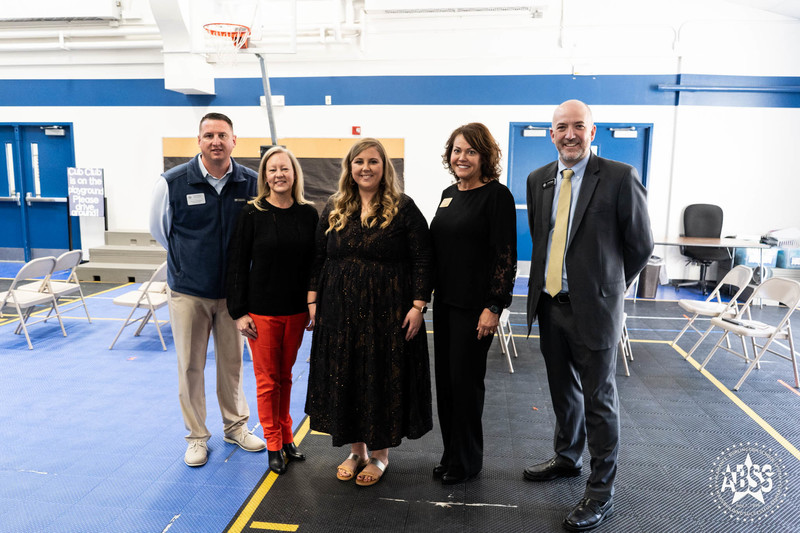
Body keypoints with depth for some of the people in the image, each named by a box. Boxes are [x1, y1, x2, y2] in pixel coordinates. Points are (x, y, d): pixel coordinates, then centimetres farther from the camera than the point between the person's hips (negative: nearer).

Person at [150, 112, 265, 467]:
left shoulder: (251, 183, -5)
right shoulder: (173, 182, -8)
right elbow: (159, 228, 8)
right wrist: (189, 261, 10)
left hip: (233, 290, 1)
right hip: (188, 291, -1)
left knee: (232, 361, 13)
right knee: (190, 365, 8)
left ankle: (235, 426, 31)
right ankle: (196, 436, 25)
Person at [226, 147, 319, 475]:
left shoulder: (308, 214, 1)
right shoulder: (252, 214, -6)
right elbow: (237, 264, -5)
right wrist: (239, 312, -7)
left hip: (296, 311, 3)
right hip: (262, 311, -2)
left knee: (285, 376, 16)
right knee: (268, 379, 7)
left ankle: (286, 437, 31)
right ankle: (274, 445, 22)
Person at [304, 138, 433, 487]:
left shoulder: (403, 208, -4)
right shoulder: (334, 209, 8)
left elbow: (422, 260, -7)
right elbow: (318, 258, 11)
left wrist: (418, 305, -12)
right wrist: (313, 301, 6)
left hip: (387, 314, -4)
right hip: (339, 313, 4)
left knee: (382, 379, 6)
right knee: (344, 379, 11)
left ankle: (380, 454, 26)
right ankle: (356, 450, 31)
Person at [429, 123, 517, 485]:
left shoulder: (497, 195, -10)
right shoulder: (449, 194, 12)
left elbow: (506, 256, -15)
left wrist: (494, 308, -18)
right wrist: (427, 292, 15)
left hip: (475, 306, -7)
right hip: (445, 302, 7)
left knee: (466, 381, 3)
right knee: (445, 379, 14)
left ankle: (467, 461, 23)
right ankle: (450, 453, 31)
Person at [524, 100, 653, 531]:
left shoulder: (619, 177, -10)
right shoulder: (538, 180, 7)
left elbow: (641, 246, -3)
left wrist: (610, 285, 7)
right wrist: (545, 281, 13)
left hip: (593, 308, -5)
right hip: (549, 304, 6)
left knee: (599, 399, 5)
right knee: (563, 390, 20)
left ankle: (601, 492, 20)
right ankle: (567, 458, 41)